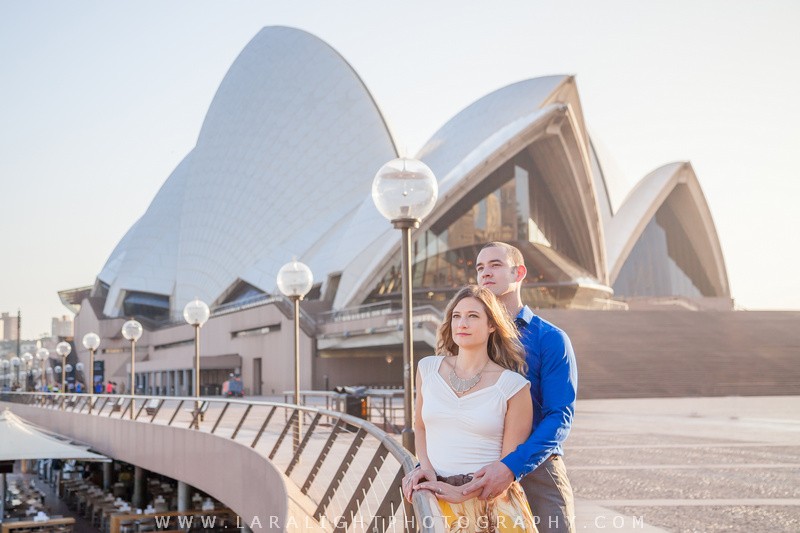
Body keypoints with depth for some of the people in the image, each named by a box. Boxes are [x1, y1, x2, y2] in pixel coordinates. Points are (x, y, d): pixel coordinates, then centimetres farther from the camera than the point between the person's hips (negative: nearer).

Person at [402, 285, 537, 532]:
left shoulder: (512, 386, -8)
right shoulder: (428, 368, 2)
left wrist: (461, 493, -16)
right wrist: (425, 467, -1)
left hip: (492, 505, -3)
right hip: (434, 501, 3)